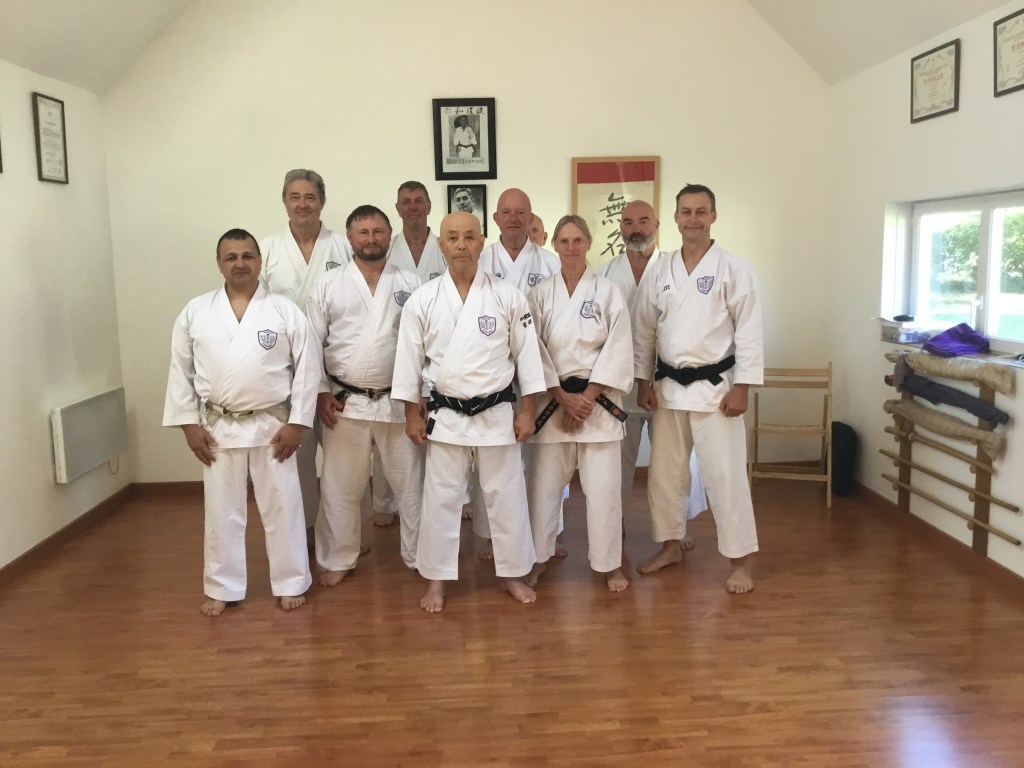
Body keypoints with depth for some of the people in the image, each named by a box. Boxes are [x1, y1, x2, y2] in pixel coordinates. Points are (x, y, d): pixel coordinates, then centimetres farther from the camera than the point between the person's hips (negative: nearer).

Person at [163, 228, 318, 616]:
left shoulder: (285, 310, -4)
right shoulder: (195, 312, 1)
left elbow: (307, 369, -4)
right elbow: (181, 371, 4)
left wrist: (298, 422, -8)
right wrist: (189, 423, -1)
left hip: (273, 425, -1)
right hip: (218, 427, 2)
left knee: (282, 507, 7)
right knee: (222, 511, 11)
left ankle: (291, 583, 22)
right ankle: (223, 588, 25)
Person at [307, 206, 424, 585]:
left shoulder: (410, 283, 2)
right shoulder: (328, 284, 1)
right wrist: (321, 393, -3)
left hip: (399, 401, 1)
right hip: (345, 402, 0)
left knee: (411, 483, 9)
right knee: (341, 486, 9)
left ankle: (420, 556, 24)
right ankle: (338, 559, 25)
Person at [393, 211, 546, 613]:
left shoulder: (508, 296, -5)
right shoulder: (422, 300, -3)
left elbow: (526, 354, 0)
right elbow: (410, 359, 2)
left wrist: (526, 411, -2)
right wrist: (412, 415, 1)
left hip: (497, 413, 0)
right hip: (445, 415, 0)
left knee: (506, 495, 10)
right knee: (441, 498, 8)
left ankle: (512, 572, 27)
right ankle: (437, 578, 23)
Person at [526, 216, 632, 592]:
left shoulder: (609, 292, 0)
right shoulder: (540, 294, 3)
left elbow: (618, 350, -4)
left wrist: (586, 398, -10)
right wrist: (563, 397, -10)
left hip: (597, 399, -1)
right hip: (552, 399, 1)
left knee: (602, 485, 0)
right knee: (543, 480, 4)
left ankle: (610, 563, 16)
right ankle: (539, 557, 22)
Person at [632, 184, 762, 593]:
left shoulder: (733, 268, -6)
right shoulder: (659, 271, 6)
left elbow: (749, 331, -9)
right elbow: (643, 330, 9)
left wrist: (741, 387, -13)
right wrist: (643, 381, 5)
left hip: (714, 385, -4)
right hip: (668, 385, 5)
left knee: (725, 474, -3)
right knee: (664, 472, 12)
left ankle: (740, 560, 10)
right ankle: (671, 545, 29)